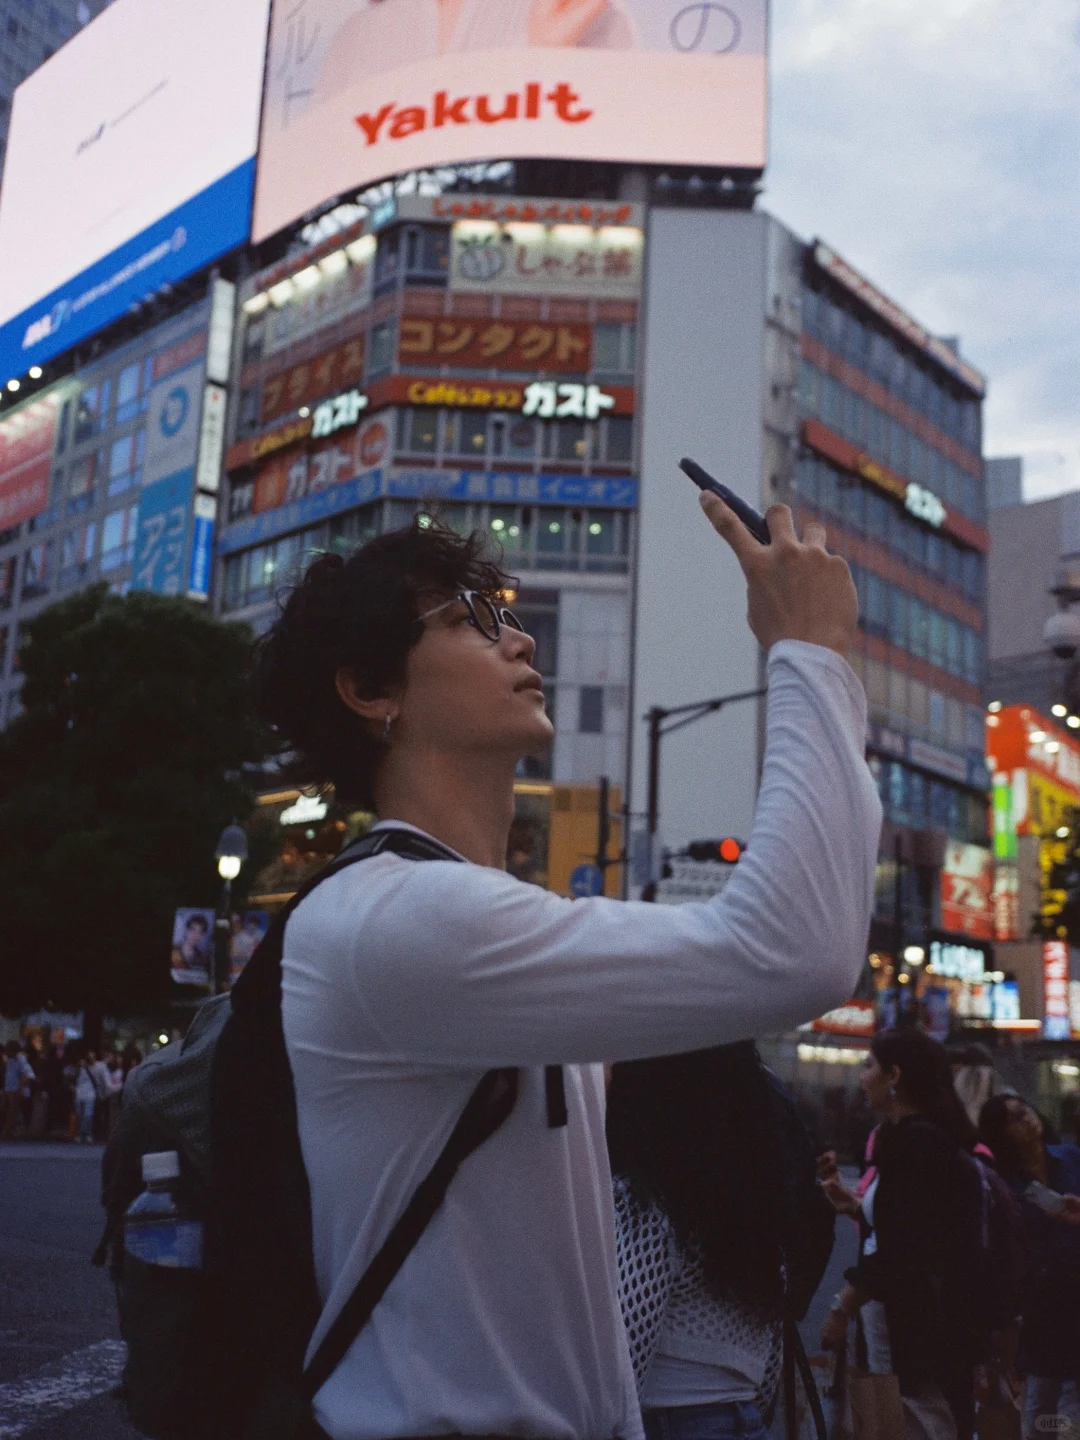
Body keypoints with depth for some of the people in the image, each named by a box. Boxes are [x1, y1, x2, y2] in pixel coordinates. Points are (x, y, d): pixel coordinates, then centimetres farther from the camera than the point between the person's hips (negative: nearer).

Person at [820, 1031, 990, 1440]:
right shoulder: (937, 1137, 15)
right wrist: (856, 1206, 21)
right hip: (930, 1322, 10)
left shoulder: (914, 1141, -17)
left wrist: (842, 1307, -15)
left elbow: (902, 1249, -22)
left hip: (916, 1327, -10)